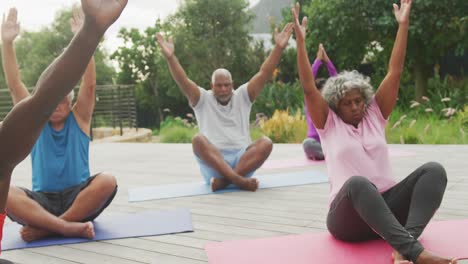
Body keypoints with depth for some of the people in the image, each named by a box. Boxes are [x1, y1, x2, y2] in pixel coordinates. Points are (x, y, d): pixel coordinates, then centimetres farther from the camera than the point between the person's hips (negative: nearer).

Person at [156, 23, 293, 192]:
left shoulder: (242, 96, 14)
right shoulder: (203, 99, 10)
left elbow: (264, 74, 3)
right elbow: (183, 82, -6)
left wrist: (278, 47, -9)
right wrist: (170, 57, -22)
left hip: (243, 158, 2)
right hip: (213, 162, -1)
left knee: (266, 143, -26)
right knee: (198, 140, -31)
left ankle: (224, 181, -36)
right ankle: (238, 180, -45)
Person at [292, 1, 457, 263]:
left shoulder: (375, 116, 16)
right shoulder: (329, 125, 9)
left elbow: (395, 73, 11)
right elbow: (309, 88, -3)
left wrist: (403, 23, 7)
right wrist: (300, 40, -10)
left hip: (388, 205, 4)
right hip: (349, 218, -4)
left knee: (434, 170, -21)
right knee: (357, 183, -39)